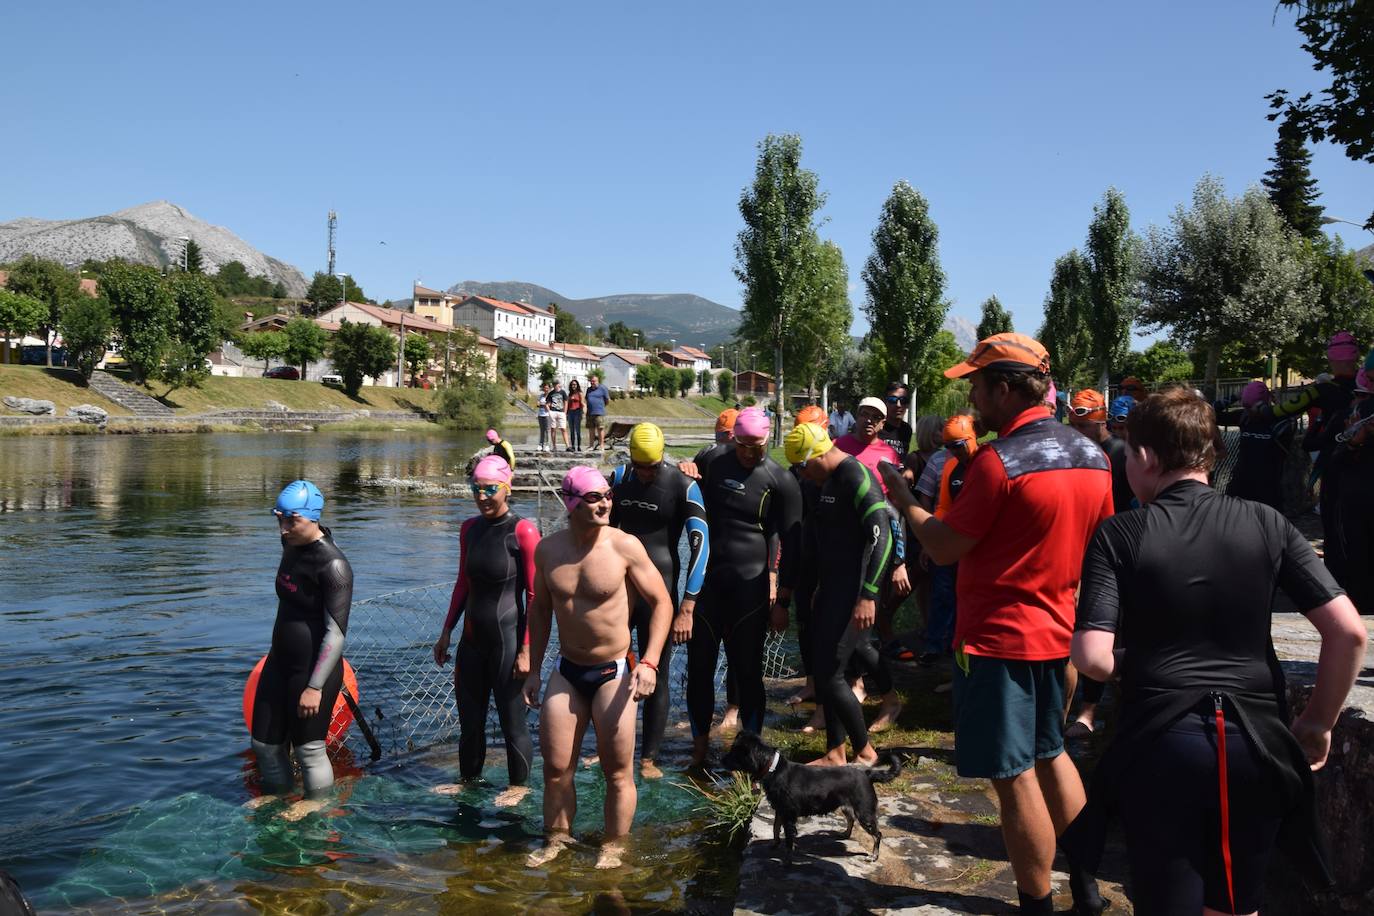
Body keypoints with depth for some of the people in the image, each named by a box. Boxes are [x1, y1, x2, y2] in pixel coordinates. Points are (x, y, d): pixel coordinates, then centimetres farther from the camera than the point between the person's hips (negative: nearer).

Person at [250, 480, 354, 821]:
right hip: (280, 660, 8)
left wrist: (315, 686, -26)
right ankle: (276, 791, 42)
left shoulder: (332, 565, -24)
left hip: (313, 667, -8)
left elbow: (336, 633, -25)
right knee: (265, 739, 19)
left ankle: (315, 800, 30)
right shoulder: (291, 544, 2)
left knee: (308, 744, 8)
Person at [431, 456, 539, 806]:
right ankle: (468, 778, 36)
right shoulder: (469, 529, 6)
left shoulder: (523, 531, -15)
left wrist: (526, 649, -15)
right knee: (469, 716, 17)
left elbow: (535, 595, -14)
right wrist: (446, 631, 15)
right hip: (472, 637, 6)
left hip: (506, 639, -6)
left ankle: (519, 785, 26)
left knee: (511, 717, 6)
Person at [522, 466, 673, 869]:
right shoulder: (548, 549, -1)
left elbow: (661, 602, -7)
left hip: (613, 672, -4)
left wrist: (649, 663, -17)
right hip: (567, 671, 4)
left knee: (617, 770, 3)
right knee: (556, 767, 7)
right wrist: (534, 669, 11)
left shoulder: (624, 546, -13)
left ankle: (612, 850, 21)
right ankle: (556, 841, 27)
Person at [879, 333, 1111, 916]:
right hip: (1058, 632, 8)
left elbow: (944, 548, -15)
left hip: (998, 639, -8)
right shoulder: (1091, 455, 4)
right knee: (1050, 754, 24)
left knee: (1015, 778, 4)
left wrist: (904, 502, 0)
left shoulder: (998, 461, -20)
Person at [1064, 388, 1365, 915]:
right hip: (1256, 741, 3)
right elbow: (1348, 632, -4)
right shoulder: (1266, 523, 1)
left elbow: (1093, 659, -16)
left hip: (1162, 743, -3)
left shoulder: (1119, 536, -8)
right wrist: (1319, 723, 9)